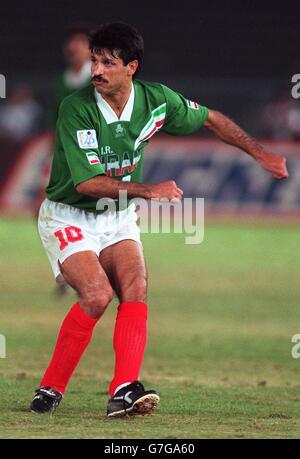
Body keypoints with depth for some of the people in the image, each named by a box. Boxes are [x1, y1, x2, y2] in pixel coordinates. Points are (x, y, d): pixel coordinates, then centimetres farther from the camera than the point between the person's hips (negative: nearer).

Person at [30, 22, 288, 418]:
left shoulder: (156, 100, -9)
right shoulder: (76, 110, -23)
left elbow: (211, 119, 9)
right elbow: (87, 181, -26)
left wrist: (260, 154, 8)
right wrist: (149, 190, -34)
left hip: (117, 217, 5)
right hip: (68, 217, -5)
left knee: (135, 286, -19)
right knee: (98, 294, -24)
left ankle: (124, 391, -27)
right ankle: (50, 389, -11)